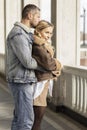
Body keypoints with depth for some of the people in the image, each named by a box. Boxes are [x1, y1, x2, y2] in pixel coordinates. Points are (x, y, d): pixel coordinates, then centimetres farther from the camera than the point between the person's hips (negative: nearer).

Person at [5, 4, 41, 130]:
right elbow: (27, 62, -23)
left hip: (24, 80, 10)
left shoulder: (24, 34, 14)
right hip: (21, 82, -10)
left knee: (19, 116, 15)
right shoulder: (18, 34, -20)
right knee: (26, 119, -4)